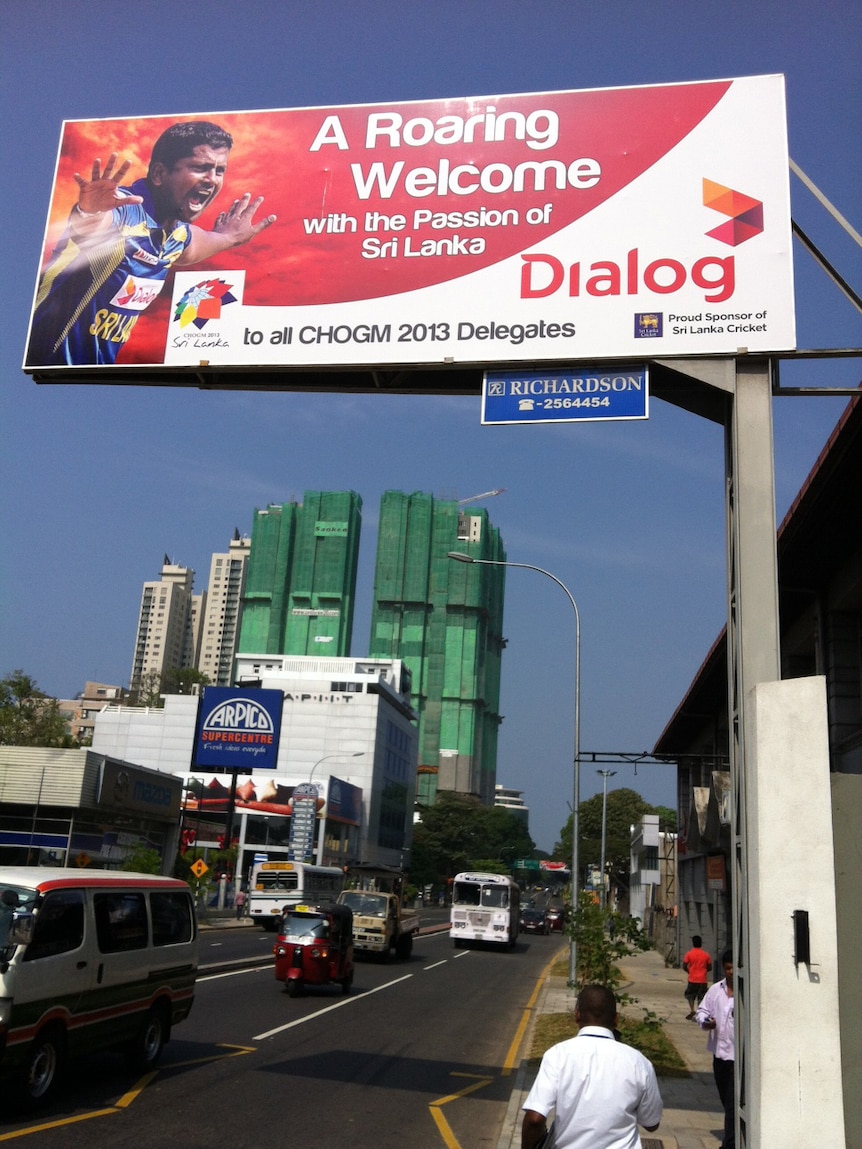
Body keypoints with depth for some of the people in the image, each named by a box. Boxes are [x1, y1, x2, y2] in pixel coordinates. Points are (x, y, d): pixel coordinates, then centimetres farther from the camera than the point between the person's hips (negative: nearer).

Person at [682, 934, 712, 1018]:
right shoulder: (706, 955, -1)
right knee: (701, 997, 7)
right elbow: (710, 967, 5)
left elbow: (684, 966, -7)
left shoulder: (689, 954, -6)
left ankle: (692, 1009, -8)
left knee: (690, 995, 12)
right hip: (702, 980, 1)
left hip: (692, 980, -1)